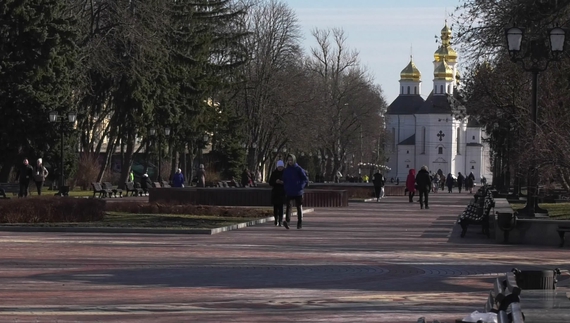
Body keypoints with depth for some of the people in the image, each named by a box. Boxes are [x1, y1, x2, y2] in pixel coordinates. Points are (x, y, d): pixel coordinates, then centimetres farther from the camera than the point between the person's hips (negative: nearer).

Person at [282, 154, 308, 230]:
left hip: (298, 192, -2)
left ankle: (300, 223, 19)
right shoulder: (286, 171, 9)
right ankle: (287, 221, -29)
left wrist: (301, 187, -13)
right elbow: (284, 181, 19)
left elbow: (305, 179, -1)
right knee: (288, 206, -16)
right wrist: (285, 188, 5)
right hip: (289, 192, 2)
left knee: (299, 207, 8)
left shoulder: (299, 169, -3)